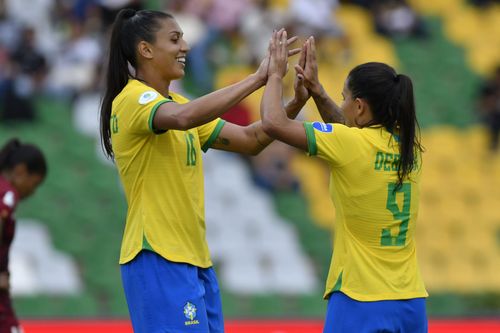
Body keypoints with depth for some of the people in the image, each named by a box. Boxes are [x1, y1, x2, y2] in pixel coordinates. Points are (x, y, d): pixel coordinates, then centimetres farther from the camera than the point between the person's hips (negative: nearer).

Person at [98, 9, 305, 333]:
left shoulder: (176, 101, 18)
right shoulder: (133, 99, -11)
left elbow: (249, 140, 15)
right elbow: (182, 117, -33)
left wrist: (294, 105, -2)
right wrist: (257, 79, -29)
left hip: (195, 258, 9)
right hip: (159, 259, -9)